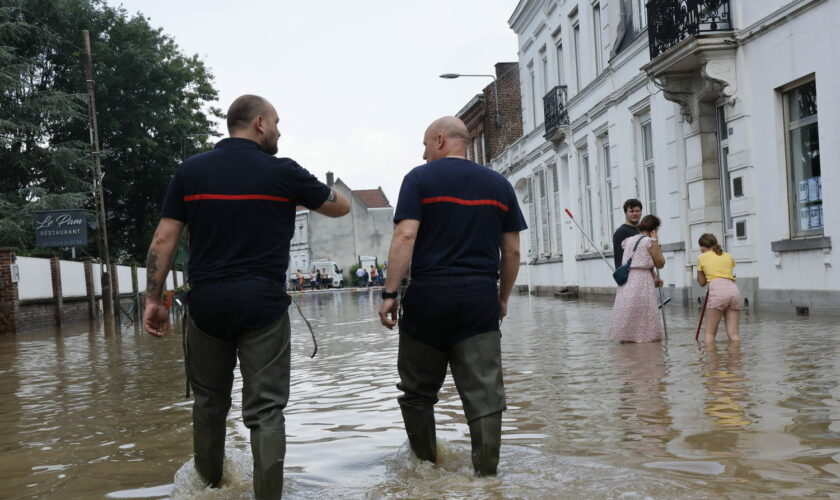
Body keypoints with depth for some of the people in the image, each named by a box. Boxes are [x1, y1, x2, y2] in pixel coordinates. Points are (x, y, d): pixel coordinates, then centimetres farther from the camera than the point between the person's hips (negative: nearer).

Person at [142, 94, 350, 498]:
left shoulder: (190, 170, 4)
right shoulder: (282, 171, -2)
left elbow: (163, 240, 2)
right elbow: (340, 208, 11)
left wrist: (153, 299, 7)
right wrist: (314, 190, 31)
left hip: (207, 303, 3)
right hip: (262, 303, -3)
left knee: (209, 401, 19)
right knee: (265, 409, 1)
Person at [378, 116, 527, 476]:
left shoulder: (420, 178, 0)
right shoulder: (498, 184, 12)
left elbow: (405, 236, -12)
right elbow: (512, 251, 11)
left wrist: (390, 292, -10)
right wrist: (503, 296, 21)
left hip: (429, 295, -2)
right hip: (480, 298, 3)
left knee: (418, 390, 13)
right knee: (484, 390, 2)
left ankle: (425, 464, 24)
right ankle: (486, 471, 2)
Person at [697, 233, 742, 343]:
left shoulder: (702, 258, 15)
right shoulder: (728, 256, 25)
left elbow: (702, 282, 19)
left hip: (717, 290, -4)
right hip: (734, 290, 4)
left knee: (710, 332, -2)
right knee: (733, 333, 3)